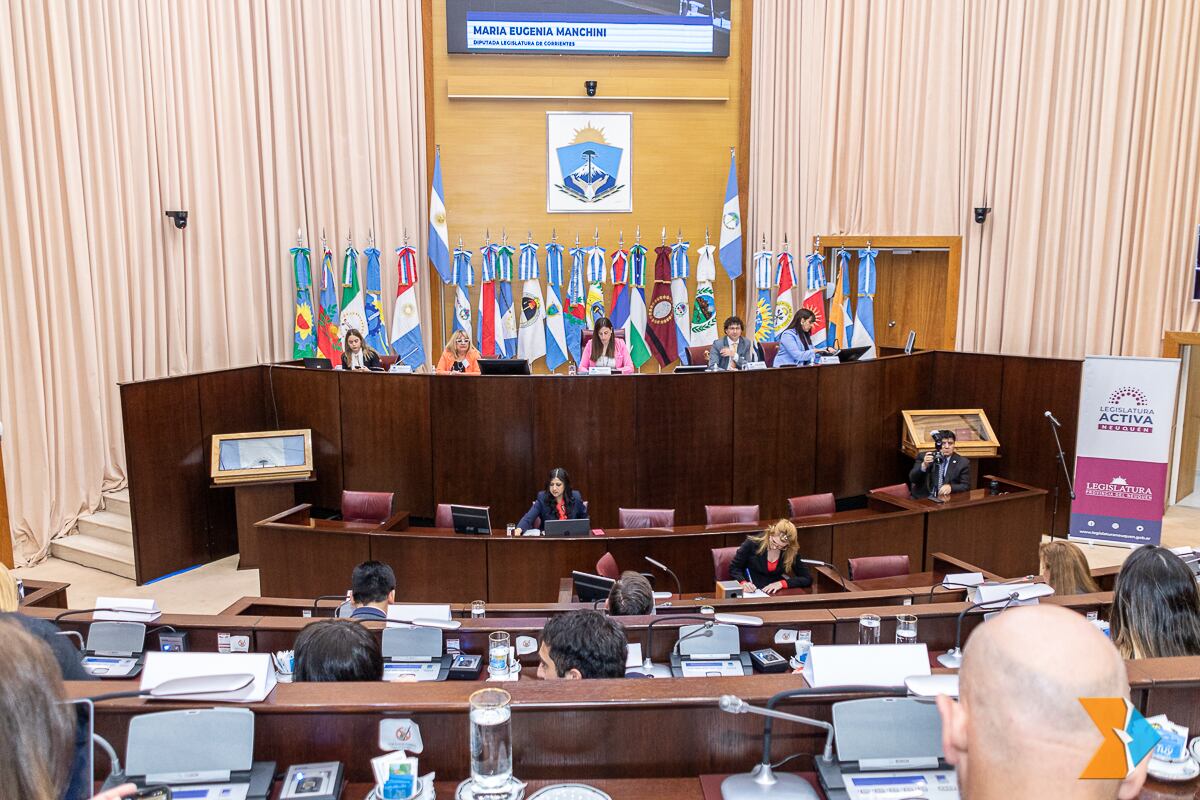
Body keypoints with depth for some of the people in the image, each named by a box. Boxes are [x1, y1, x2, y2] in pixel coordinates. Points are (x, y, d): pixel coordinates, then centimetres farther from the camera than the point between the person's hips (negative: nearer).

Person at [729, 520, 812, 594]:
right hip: (750, 592, -1)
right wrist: (743, 583, -22)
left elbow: (808, 579, -4)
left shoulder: (792, 552, -6)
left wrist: (782, 583, -16)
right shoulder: (752, 543, -12)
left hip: (775, 594, 1)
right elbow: (734, 568, -2)